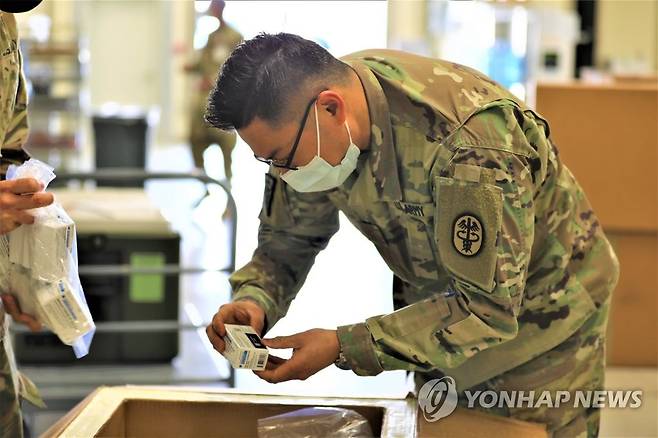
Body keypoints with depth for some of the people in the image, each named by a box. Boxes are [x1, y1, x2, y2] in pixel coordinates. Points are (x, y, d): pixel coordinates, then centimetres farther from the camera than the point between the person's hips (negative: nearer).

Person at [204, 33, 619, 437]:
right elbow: (289, 237, -3)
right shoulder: (301, 116, -17)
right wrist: (254, 299, -25)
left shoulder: (468, 142, -39)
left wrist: (343, 346, -36)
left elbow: (488, 307, -35)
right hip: (448, 308, 6)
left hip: (539, 319, -6)